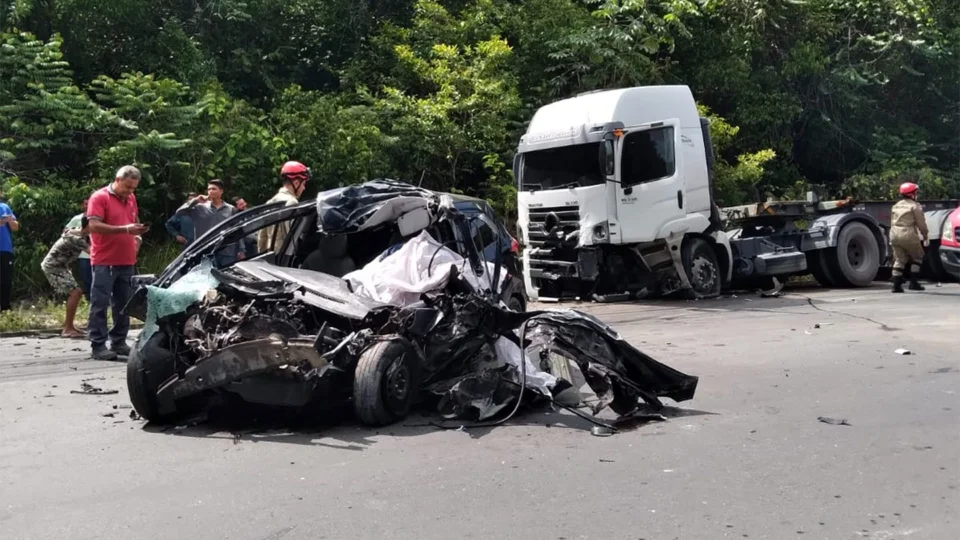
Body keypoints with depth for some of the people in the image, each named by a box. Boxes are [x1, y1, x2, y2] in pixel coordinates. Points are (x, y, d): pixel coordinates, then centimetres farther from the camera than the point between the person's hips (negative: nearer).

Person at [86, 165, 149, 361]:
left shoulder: (131, 198, 14)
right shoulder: (99, 197, -8)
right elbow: (94, 226, -18)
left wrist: (137, 234, 9)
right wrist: (125, 229, -23)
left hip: (127, 261, 7)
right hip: (104, 262, -7)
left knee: (123, 304, 11)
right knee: (100, 304, -5)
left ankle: (119, 342, 19)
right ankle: (98, 345, -3)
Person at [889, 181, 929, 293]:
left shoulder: (896, 206, 17)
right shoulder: (915, 206, -4)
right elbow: (921, 223, -5)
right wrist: (926, 237, 4)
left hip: (895, 235, 6)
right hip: (908, 235, -6)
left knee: (899, 259, 11)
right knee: (917, 257, 11)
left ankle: (896, 285, 3)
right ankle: (913, 283, 6)